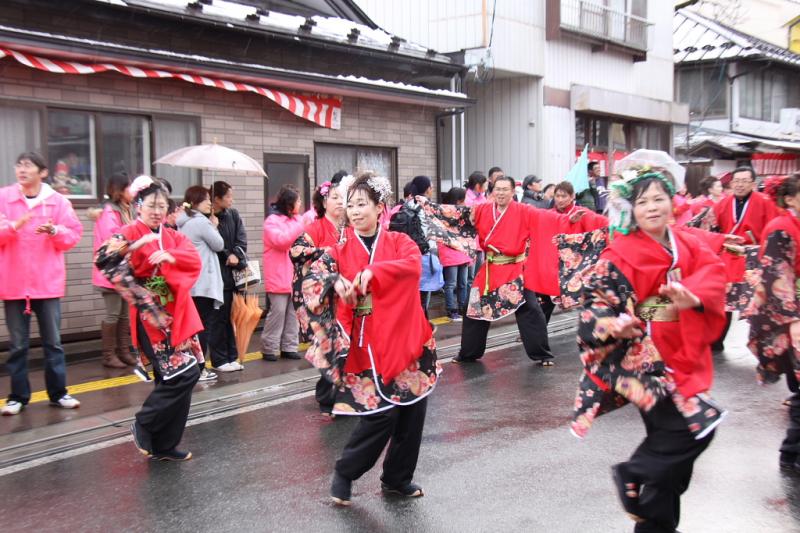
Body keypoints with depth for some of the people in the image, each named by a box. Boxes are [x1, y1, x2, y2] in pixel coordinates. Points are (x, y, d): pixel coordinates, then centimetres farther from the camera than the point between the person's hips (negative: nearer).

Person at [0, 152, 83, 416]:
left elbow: (74, 234, 1)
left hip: (48, 283, 0)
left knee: (53, 341, 7)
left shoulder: (58, 201, 2)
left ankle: (58, 393, 16)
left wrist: (55, 231, -17)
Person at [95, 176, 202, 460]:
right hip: (152, 316, -7)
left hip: (178, 315, 7)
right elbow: (103, 259, -21)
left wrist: (170, 256, -22)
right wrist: (136, 244, -32)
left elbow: (195, 260, -4)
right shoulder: (130, 233, -5)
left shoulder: (173, 236, 13)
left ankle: (164, 445, 19)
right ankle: (144, 425, 6)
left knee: (179, 377, 7)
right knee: (183, 373, -14)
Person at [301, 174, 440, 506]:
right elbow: (311, 282, -8)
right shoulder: (341, 251, 3)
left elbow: (413, 264, -18)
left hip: (407, 339, 2)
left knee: (412, 411, 6)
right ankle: (344, 473, 15)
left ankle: (397, 479, 27)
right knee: (381, 413, -8)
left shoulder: (399, 242, 4)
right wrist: (336, 281, -29)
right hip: (369, 345, -2)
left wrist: (373, 271, -30)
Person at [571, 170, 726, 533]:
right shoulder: (621, 254, -10)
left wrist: (692, 296, -27)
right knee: (689, 430, -17)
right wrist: (614, 325, -33)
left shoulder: (688, 247, 7)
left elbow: (713, 272, -6)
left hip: (684, 357, 7)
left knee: (676, 448, 11)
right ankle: (633, 475, 7)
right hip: (643, 356, -6)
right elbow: (595, 298, -13)